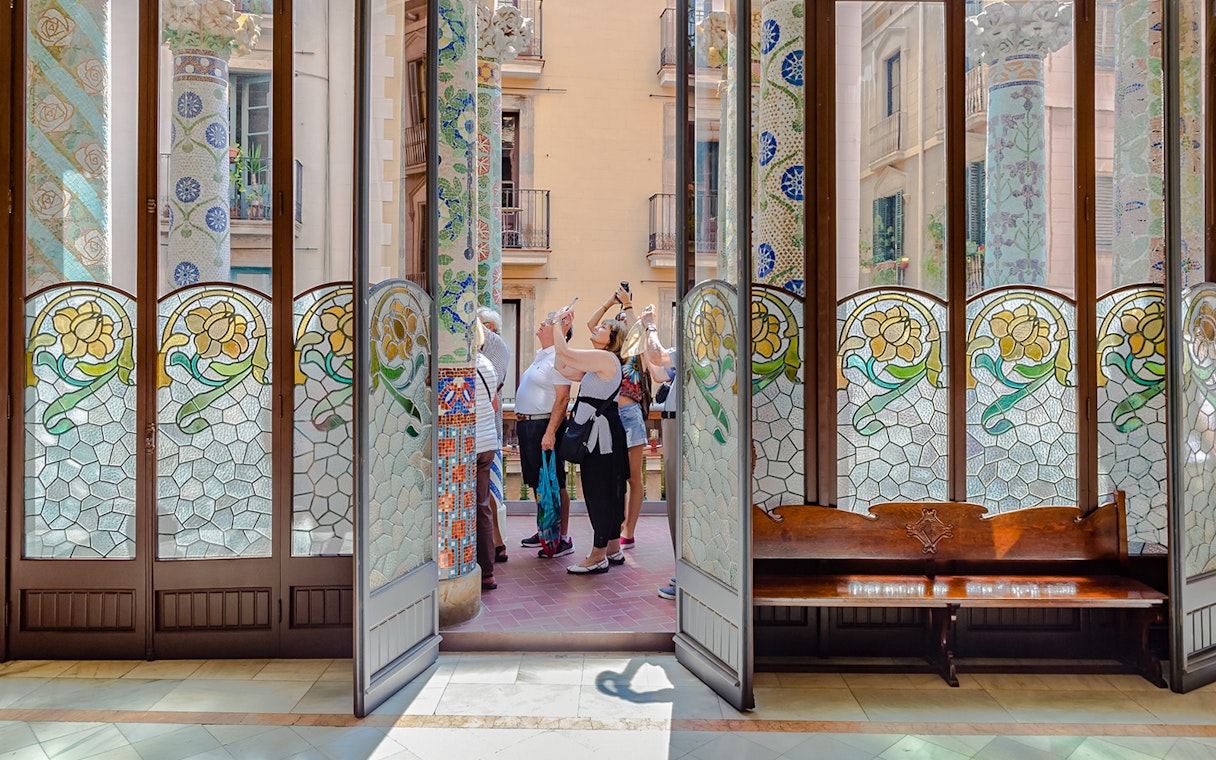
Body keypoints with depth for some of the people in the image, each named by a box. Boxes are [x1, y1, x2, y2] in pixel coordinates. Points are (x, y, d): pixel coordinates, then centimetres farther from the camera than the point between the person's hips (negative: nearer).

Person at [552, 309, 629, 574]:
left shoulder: (606, 358, -13)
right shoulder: (596, 362, 17)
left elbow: (566, 354, -17)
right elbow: (563, 368, 14)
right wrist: (558, 332, 12)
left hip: (602, 434, -10)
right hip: (596, 434, 10)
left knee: (600, 493, -5)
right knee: (606, 493, 14)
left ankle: (598, 556, 0)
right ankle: (613, 549, 23)